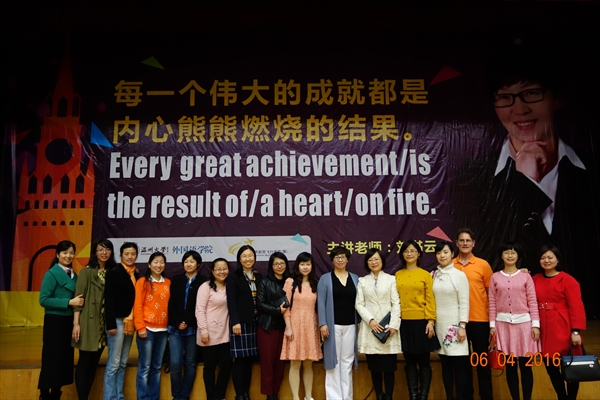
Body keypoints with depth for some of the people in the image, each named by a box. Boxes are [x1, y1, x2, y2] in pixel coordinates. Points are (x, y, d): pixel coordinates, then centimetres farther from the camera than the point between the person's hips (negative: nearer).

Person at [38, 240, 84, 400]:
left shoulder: (74, 275, 10)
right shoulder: (52, 274, -11)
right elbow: (43, 300, -18)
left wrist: (78, 301, -3)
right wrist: (69, 302, -21)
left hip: (69, 321, 7)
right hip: (55, 322, -7)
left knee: (65, 360, 12)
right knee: (52, 361, -1)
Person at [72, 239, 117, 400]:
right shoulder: (86, 272, -3)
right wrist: (76, 323, -14)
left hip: (104, 324, 5)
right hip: (88, 322, -5)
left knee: (94, 362, 11)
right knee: (84, 361, 0)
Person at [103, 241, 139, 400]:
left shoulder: (137, 276, 11)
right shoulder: (113, 273, -7)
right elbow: (109, 300, -12)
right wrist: (110, 324, -17)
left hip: (130, 322, 6)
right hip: (118, 321, -6)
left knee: (123, 363, 12)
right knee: (113, 363, -2)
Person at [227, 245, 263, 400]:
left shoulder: (259, 277, 12)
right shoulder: (234, 278, -1)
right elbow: (231, 301, -8)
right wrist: (235, 322, -16)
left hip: (255, 322, 5)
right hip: (240, 322, -4)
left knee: (249, 360, 9)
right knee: (239, 360, -3)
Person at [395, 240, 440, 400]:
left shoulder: (425, 275, 0)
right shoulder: (397, 275, 7)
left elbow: (430, 300, -3)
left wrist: (430, 321, -11)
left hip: (421, 322, -2)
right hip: (404, 322, 3)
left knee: (424, 361, 4)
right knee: (410, 361, 10)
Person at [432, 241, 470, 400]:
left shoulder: (460, 275, -5)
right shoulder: (433, 276, 6)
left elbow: (464, 303, -8)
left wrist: (462, 326, -12)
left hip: (454, 323, -4)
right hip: (439, 323, 4)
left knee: (458, 365, 0)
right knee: (445, 364, 9)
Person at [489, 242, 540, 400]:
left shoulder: (525, 276, 4)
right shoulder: (495, 277, 5)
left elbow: (532, 301, 1)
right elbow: (492, 302, 4)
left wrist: (535, 324, -5)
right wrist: (492, 324, 0)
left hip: (524, 322, -1)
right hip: (503, 323, 1)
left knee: (525, 365, 2)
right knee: (510, 365, 6)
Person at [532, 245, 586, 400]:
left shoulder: (568, 280, -6)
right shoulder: (535, 280, 9)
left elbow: (576, 307, -11)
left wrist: (576, 331, -16)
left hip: (563, 330, -4)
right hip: (544, 330, 4)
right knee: (550, 367, 11)